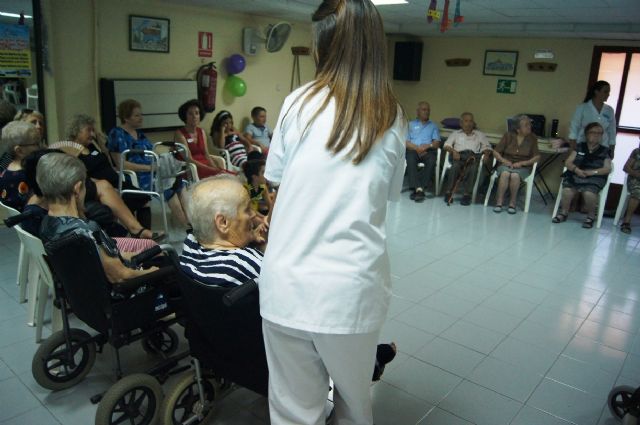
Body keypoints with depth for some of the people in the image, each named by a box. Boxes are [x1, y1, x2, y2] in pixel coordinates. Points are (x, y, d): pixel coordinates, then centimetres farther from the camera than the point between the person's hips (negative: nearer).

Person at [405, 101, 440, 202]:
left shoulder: (433, 126, 24)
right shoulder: (410, 124, 20)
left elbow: (437, 143, 9)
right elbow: (406, 142, 5)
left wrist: (428, 146, -13)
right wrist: (417, 148, -12)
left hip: (428, 151, 1)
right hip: (413, 150, -1)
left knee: (431, 161, -34)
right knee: (411, 159, -36)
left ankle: (419, 189, -35)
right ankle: (418, 189, -40)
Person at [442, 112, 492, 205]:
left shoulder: (479, 134, 31)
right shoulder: (456, 133, 29)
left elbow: (487, 147, 18)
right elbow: (447, 145, 13)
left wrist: (486, 155, -5)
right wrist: (453, 151, -9)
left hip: (474, 155, 0)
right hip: (459, 154, 0)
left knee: (473, 169, -35)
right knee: (455, 167, -35)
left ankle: (467, 194, -35)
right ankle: (449, 192, -32)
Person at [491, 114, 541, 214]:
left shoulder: (532, 138, 4)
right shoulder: (508, 135, 4)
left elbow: (537, 157, -1)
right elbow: (496, 152, 5)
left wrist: (522, 163, -14)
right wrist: (504, 160, -12)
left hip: (523, 167, 0)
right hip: (506, 164, 1)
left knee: (515, 175, -35)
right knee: (505, 174, -35)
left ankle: (512, 203, -20)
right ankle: (499, 202, -28)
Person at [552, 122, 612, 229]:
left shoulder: (604, 151, 13)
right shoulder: (579, 147, 15)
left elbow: (607, 169, 4)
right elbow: (568, 162, 8)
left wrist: (592, 172, -12)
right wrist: (576, 169, -12)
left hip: (594, 178, -1)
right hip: (575, 175, 1)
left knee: (589, 193, -34)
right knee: (567, 191, -32)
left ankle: (590, 216, -7)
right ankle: (564, 212, -5)